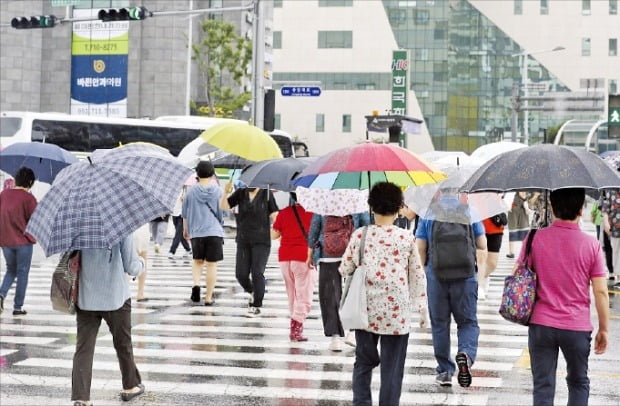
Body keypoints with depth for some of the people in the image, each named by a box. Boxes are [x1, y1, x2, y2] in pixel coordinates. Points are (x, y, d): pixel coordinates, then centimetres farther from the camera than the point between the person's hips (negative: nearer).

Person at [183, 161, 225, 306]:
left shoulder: (192, 191, 0)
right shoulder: (218, 190, -3)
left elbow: (185, 213, 9)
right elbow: (222, 211, 2)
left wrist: (185, 229, 23)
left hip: (196, 232, 1)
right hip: (215, 232, -1)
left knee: (197, 261, 19)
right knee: (212, 265, 4)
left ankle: (196, 284, -7)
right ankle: (208, 297, 4)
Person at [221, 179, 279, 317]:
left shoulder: (266, 193, -1)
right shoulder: (240, 193, 6)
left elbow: (274, 215, -1)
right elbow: (224, 206, 4)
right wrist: (226, 193, -14)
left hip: (261, 241, -3)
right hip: (243, 240, 3)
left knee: (257, 273, -7)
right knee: (241, 274, 1)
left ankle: (256, 306, 4)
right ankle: (252, 292, 31)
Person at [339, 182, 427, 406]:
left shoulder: (360, 235, -2)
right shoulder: (406, 238, -3)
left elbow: (345, 269, 5)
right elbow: (418, 276, 3)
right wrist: (422, 307, 12)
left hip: (366, 310, 2)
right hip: (397, 313, -1)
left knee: (364, 361, 15)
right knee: (392, 368, 6)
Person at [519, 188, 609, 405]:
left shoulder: (535, 238, -5)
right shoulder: (591, 245, -7)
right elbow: (601, 292, -5)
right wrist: (604, 328, 4)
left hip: (541, 324, 0)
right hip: (577, 328, 0)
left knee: (543, 386, 6)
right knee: (578, 383, 18)